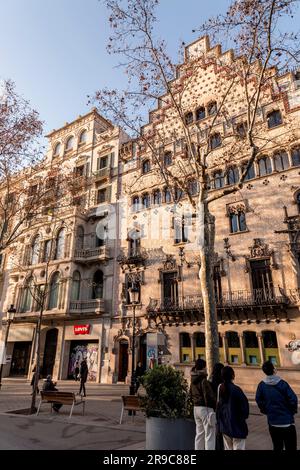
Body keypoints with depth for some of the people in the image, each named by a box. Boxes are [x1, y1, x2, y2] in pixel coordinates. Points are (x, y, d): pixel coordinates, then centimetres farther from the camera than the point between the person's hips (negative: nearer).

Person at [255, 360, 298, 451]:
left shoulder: (262, 385, -6)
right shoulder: (282, 383, -16)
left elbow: (258, 400, -1)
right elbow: (293, 399, -16)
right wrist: (293, 411, 2)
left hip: (272, 422, 3)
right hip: (287, 422, -3)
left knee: (277, 446, 18)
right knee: (291, 447, 8)